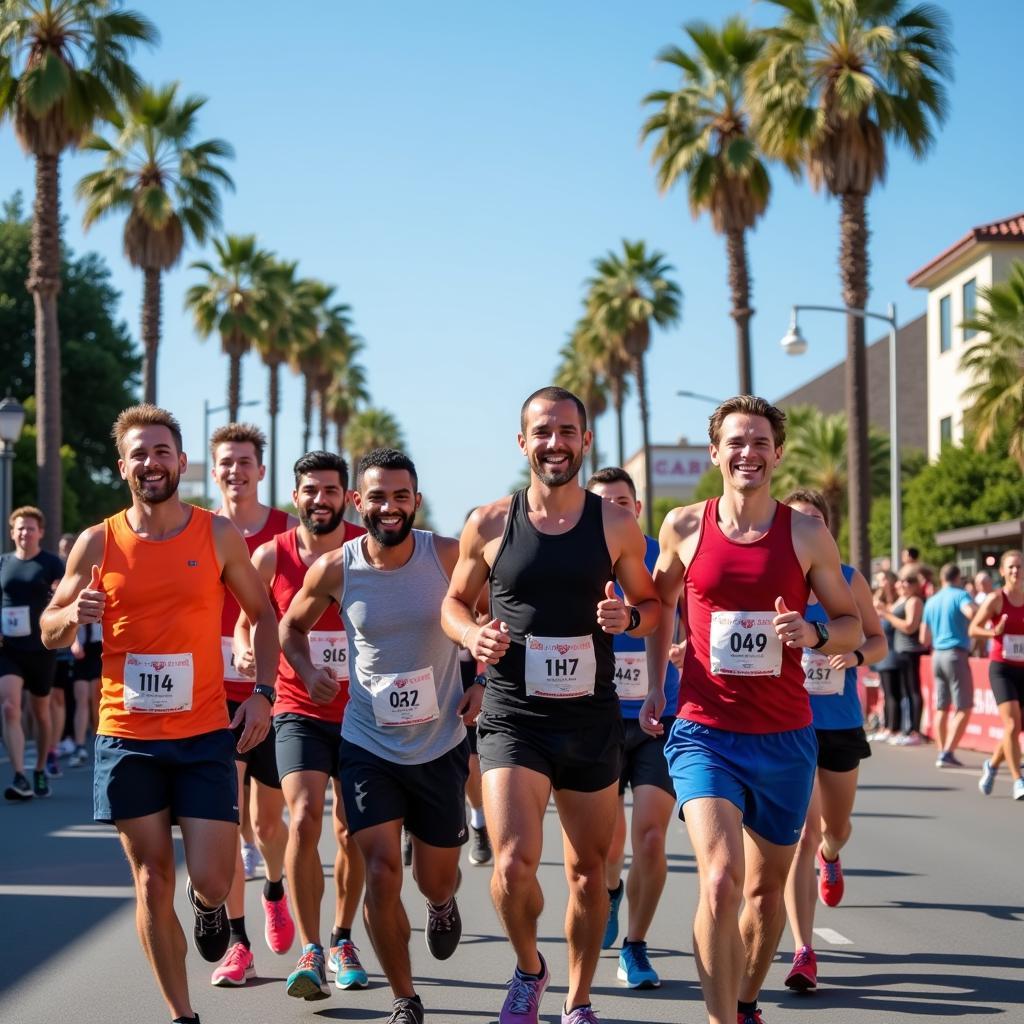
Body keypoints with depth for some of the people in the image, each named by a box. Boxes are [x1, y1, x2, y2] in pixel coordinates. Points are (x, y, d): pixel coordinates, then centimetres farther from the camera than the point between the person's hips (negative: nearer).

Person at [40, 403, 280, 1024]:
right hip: (128, 738, 1)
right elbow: (49, 633, 8)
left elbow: (264, 614, 10)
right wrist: (74, 615, -15)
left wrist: (263, 693, -2)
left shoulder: (219, 535, 0)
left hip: (206, 734, -1)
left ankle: (210, 906, 32)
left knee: (211, 880, -6)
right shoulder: (98, 543, 1)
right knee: (153, 882, 4)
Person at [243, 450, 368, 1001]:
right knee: (304, 818, -19)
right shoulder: (271, 556, -3)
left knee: (351, 832, 10)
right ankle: (310, 952, -13)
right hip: (299, 712, -1)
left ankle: (342, 939, 30)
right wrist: (247, 655, -16)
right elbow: (249, 624, 6)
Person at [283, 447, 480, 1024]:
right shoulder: (335, 570, -8)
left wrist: (484, 684, -4)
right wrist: (307, 670, -8)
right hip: (368, 744, 0)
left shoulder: (448, 556, -10)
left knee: (435, 882, 11)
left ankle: (443, 904, 51)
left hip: (441, 744, 0)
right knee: (381, 874, -11)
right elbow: (292, 625, 11)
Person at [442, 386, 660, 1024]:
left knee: (589, 871, 12)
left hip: (593, 721, 2)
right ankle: (529, 969, 14)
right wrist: (472, 635, -9)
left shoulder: (616, 525, 1)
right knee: (513, 865, -17)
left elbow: (652, 604, 11)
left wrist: (630, 616, -12)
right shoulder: (489, 525, -1)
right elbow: (455, 601, 12)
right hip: (514, 719, -2)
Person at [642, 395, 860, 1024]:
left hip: (785, 738, 2)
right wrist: (655, 686, 12)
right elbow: (660, 603, 19)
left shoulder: (808, 535, 0)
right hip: (704, 733, -2)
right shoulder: (685, 527, 0)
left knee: (766, 890, 15)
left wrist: (814, 635, -14)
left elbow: (852, 625, 7)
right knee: (720, 882, -21)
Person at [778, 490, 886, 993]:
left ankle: (830, 857, 58)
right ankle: (804, 951, -9)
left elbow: (878, 639, 8)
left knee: (835, 827, 19)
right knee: (801, 833, -12)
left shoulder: (849, 580, 0)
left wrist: (856, 654, -12)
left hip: (841, 723, 3)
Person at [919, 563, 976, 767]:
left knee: (941, 708, 10)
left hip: (937, 655, 7)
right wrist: (979, 607, -6)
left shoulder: (931, 601, 14)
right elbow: (971, 612, -27)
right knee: (964, 708, -4)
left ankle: (942, 752, 8)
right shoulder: (960, 595, -4)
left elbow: (924, 639, 17)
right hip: (956, 654, -7)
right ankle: (947, 753, -11)